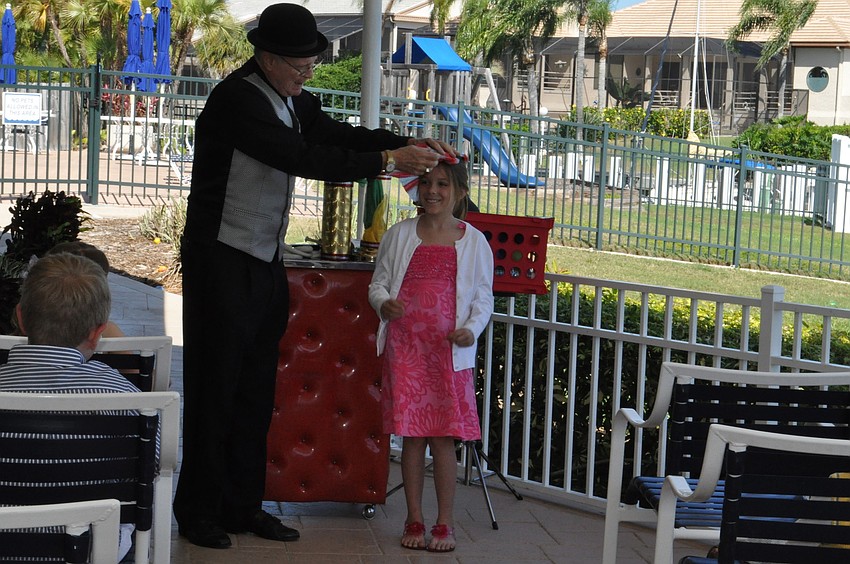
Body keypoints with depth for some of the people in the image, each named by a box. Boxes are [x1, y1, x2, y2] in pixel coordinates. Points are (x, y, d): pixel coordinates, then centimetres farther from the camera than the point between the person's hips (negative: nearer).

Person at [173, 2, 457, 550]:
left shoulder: (294, 101, 9)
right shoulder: (237, 99, -20)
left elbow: (339, 135, 9)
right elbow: (304, 158, -26)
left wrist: (413, 144, -7)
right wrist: (387, 160, -27)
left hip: (266, 262, 9)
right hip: (221, 259, -9)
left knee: (256, 387, 11)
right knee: (216, 386, -2)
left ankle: (244, 505, 20)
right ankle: (199, 511, 8)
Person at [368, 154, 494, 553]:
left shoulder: (473, 242, 4)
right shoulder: (399, 235, 7)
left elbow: (483, 295, 6)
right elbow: (378, 283, 10)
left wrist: (471, 328, -12)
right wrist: (385, 304, -12)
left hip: (448, 351, -1)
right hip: (404, 345, 1)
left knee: (443, 438, -1)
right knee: (411, 436, 4)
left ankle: (445, 524, 10)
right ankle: (414, 520, 15)